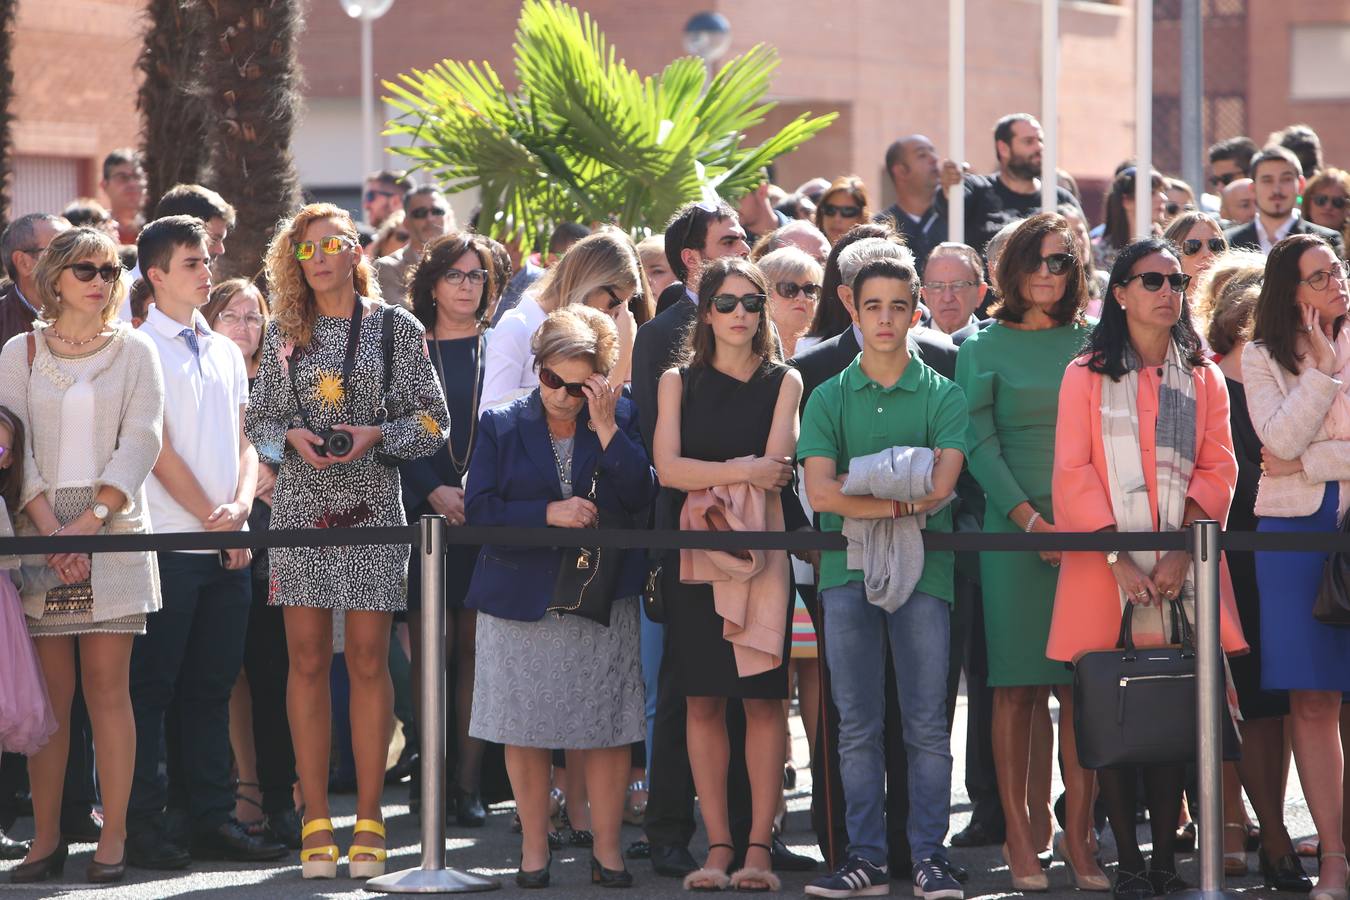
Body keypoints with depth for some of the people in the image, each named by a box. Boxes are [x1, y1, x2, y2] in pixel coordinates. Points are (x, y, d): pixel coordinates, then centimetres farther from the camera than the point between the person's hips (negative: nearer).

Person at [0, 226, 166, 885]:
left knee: (107, 687, -3)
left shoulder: (135, 352, 8)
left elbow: (140, 442, -2)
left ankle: (113, 840, -2)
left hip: (114, 531, -1)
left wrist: (90, 521, -14)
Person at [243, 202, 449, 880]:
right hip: (300, 506, 2)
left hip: (371, 510, -2)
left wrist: (377, 434, -12)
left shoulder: (397, 329, 5)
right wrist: (292, 437, -8)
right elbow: (258, 419, 12)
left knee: (368, 660, -3)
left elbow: (432, 422, 4)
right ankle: (315, 821, 4)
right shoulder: (284, 332, 11)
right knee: (307, 659, -1)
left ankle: (368, 822, 3)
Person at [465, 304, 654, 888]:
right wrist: (549, 513, -15)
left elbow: (642, 498, -8)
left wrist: (606, 428, -14)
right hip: (521, 596, 0)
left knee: (608, 728, 0)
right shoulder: (502, 426, 3)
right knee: (524, 730, 3)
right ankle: (534, 848, 14)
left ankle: (607, 849, 9)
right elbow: (479, 510, -4)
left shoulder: (622, 420, 4)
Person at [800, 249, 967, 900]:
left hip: (923, 571, -1)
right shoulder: (828, 399, 9)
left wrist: (862, 491, -9)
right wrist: (903, 501, -10)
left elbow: (940, 485, -7)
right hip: (848, 571, 1)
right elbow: (819, 492, -4)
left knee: (927, 724, -2)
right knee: (857, 725, 2)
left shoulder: (942, 395, 6)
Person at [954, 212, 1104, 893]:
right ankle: (1020, 836, 1)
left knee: (1081, 684, -2)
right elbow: (982, 448, -1)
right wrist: (1030, 520, -12)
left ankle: (1077, 836, 0)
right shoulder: (983, 350, 6)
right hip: (1013, 528, -2)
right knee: (1017, 685, -2)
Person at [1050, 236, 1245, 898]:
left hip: (1181, 568, 2)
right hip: (1105, 569, -2)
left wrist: (1182, 552, -9)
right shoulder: (1087, 376, 7)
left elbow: (1217, 469, 6)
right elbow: (1073, 472, 0)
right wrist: (1115, 555, -12)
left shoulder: (1203, 378, 14)